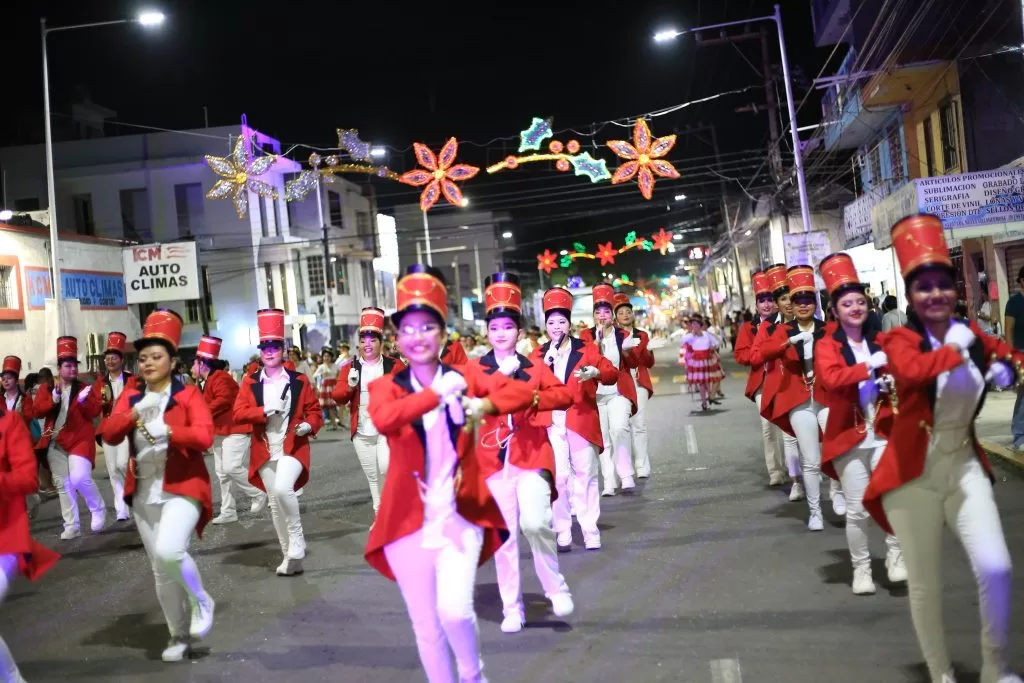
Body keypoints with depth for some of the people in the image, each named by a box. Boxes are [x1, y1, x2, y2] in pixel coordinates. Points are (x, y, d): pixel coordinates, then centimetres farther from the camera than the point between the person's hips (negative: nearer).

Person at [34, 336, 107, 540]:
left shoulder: (85, 388, 3)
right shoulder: (47, 389, 8)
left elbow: (94, 412, -7)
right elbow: (37, 411, -3)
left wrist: (84, 399, -25)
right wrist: (53, 399, -17)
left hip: (79, 440, -3)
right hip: (55, 443, 3)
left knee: (80, 478, -18)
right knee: (63, 484, 7)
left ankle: (98, 510, 6)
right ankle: (71, 526, 15)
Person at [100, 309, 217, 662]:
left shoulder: (188, 394, -6)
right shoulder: (131, 393, 7)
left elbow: (204, 436, -18)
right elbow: (109, 434, -3)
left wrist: (165, 430, -26)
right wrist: (134, 412, -19)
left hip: (182, 488, -5)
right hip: (144, 493, 5)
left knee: (169, 551, -26)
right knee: (160, 570, 11)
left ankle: (201, 602, 2)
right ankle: (179, 636, 27)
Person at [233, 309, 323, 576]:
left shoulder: (299, 380, 1)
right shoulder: (250, 382, 3)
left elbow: (314, 410, 7)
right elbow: (238, 414, -4)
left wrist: (309, 426, -14)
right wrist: (265, 410, -18)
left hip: (293, 447, -3)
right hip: (265, 451, 3)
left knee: (283, 488, -27)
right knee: (275, 503, 9)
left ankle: (297, 540, -4)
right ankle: (290, 555, 22)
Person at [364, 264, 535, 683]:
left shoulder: (464, 377, 2)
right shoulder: (386, 387, -2)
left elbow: (522, 391, -9)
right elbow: (383, 419, -24)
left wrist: (485, 404, -27)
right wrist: (436, 392, -32)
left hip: (460, 517, 0)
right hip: (410, 523, 1)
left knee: (455, 610, -14)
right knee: (426, 625, 9)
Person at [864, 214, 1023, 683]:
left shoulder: (973, 335, 3)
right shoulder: (900, 339, -10)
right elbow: (911, 370, -34)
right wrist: (959, 350, -22)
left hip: (965, 467, 3)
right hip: (914, 475, -3)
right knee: (924, 584, 7)